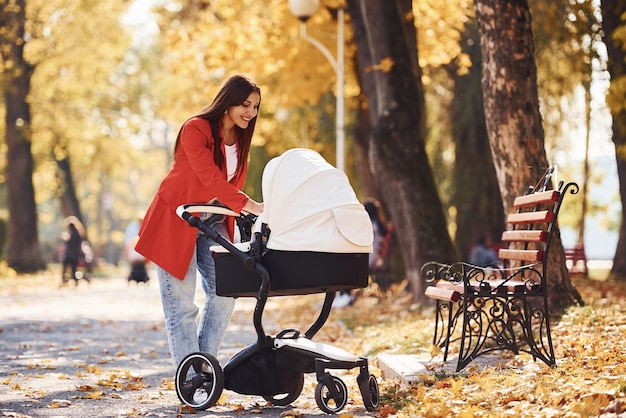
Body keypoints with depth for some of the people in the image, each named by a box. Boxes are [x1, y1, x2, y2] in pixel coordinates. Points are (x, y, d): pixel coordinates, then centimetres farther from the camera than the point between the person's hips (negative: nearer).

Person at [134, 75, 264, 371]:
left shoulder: (240, 138, 6)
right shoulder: (196, 129, -18)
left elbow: (233, 183, 8)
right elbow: (210, 177, -30)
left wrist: (242, 212, -10)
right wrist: (249, 205, -39)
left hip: (212, 221, 7)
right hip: (176, 220, -7)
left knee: (224, 294, 0)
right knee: (181, 301, -6)